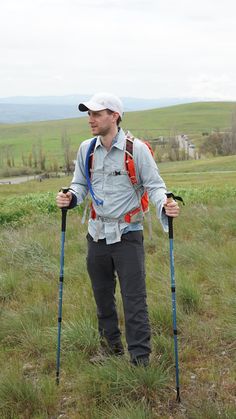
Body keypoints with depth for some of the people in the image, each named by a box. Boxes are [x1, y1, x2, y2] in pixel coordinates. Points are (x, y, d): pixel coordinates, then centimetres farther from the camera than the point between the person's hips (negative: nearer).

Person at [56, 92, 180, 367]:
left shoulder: (137, 149, -10)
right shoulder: (86, 149, 4)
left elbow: (154, 185, -6)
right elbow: (81, 184, 12)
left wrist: (164, 206, -26)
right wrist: (71, 197, -11)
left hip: (127, 235, -5)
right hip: (97, 234, 5)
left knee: (134, 299, -3)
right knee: (102, 296, 17)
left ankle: (140, 359, 7)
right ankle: (111, 346, 36)